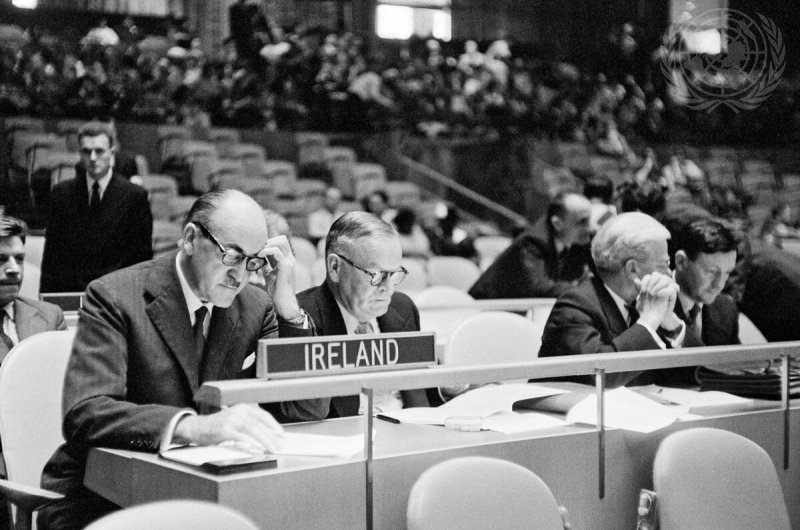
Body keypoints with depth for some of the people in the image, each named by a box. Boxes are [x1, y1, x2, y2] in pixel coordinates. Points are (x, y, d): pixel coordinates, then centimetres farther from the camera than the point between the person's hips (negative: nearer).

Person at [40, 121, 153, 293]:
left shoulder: (135, 195, 2)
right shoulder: (62, 193, 11)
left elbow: (142, 254, 3)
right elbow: (51, 251, 11)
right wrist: (45, 297, 3)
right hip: (67, 291, 2)